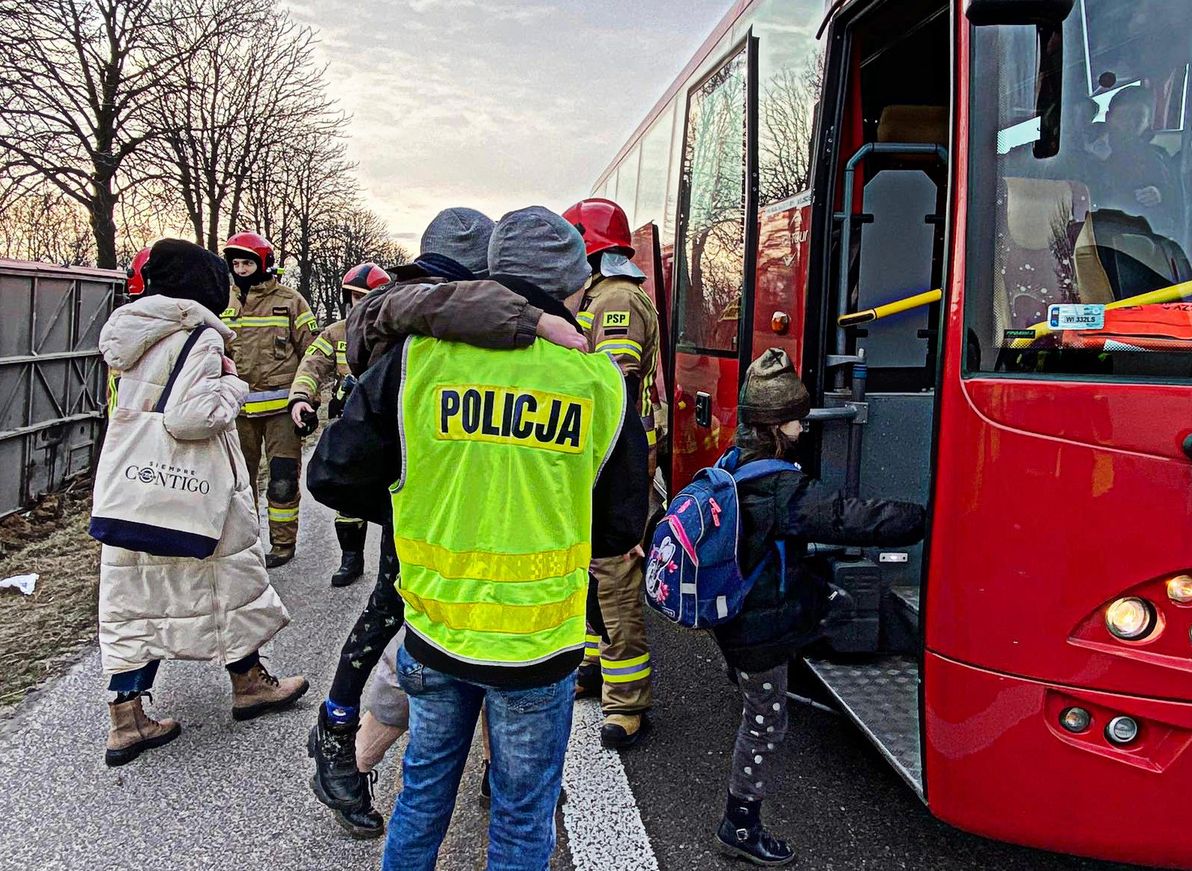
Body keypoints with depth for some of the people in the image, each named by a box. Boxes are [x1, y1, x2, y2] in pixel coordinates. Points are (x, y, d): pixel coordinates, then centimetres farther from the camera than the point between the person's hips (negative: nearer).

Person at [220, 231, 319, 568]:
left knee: (283, 479, 1)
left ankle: (283, 543, 14)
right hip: (238, 407, 5)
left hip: (280, 406, -4)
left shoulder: (290, 301, -2)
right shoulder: (226, 305, 10)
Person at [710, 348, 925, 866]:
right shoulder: (783, 491, -29)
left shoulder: (734, 465, 0)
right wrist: (926, 517, -21)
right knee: (766, 724, 9)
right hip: (762, 630, -8)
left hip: (734, 618, 8)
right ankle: (739, 828, 26)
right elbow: (851, 519, -30)